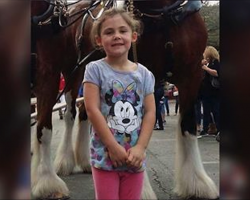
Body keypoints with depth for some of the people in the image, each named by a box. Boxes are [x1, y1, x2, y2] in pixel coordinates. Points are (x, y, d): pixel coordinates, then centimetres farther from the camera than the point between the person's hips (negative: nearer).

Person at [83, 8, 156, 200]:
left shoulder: (144, 74, 3)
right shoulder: (95, 69, -6)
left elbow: (150, 112, 1)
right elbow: (92, 110, -12)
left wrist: (140, 147, -10)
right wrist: (113, 147, -15)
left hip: (134, 156, 3)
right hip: (105, 154, -3)